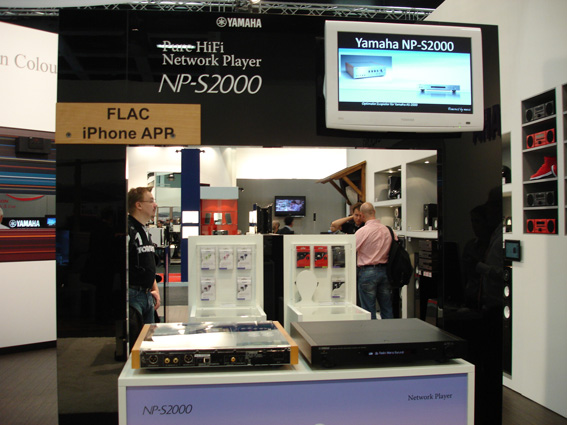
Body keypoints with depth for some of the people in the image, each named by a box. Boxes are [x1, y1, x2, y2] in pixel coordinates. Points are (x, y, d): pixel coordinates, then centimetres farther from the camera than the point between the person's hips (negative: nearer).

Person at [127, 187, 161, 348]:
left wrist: (155, 290, 17)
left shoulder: (145, 231, 17)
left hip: (147, 295, 9)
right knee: (132, 343, -6)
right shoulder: (128, 229, -14)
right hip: (132, 295, -9)